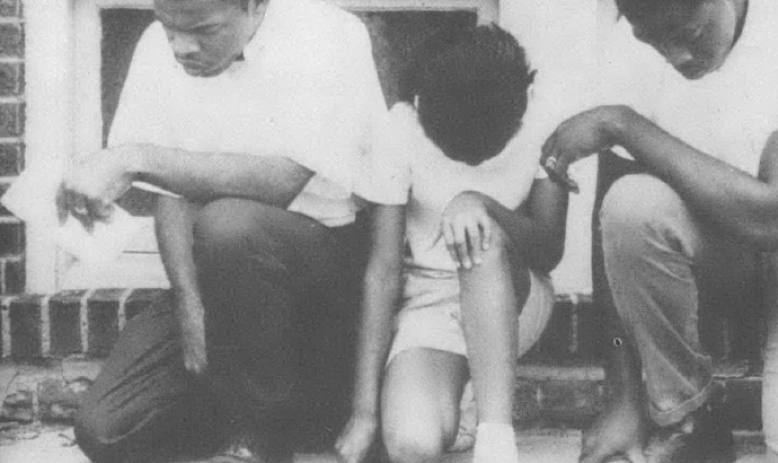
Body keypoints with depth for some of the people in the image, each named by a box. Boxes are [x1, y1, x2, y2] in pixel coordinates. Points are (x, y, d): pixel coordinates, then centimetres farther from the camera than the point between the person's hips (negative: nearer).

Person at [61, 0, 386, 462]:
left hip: (334, 258, -5)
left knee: (229, 225, -37)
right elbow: (174, 191, 1)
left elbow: (283, 180, -29)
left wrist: (134, 159, -34)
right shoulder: (160, 46, 0)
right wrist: (190, 304, -15)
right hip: (222, 284, 6)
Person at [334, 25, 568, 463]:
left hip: (514, 300, 1)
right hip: (427, 303, -1)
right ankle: (466, 402, 3)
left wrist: (484, 205, -36)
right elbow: (384, 270, -15)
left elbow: (550, 253, -14)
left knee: (479, 231, -36)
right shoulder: (404, 128, -16)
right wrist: (365, 411, -18)